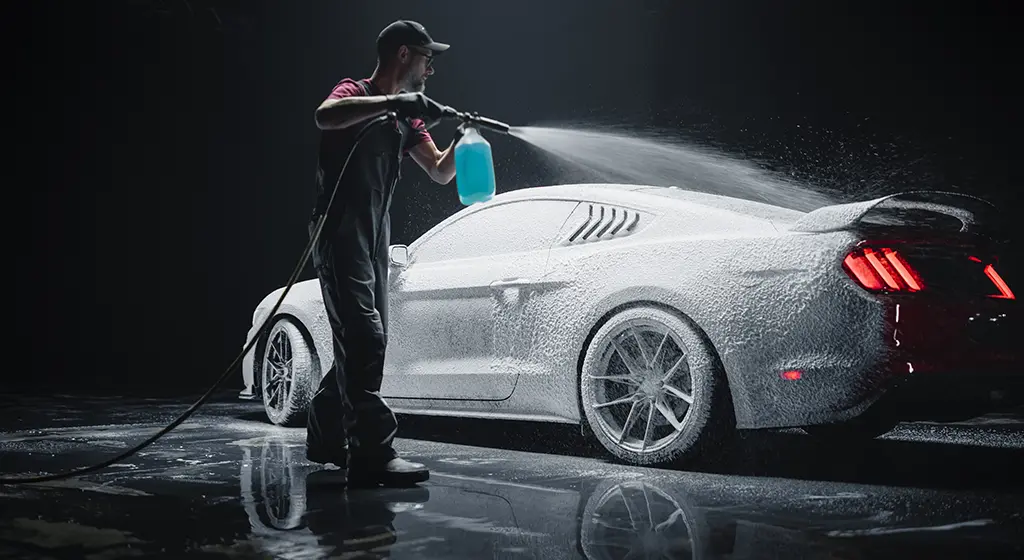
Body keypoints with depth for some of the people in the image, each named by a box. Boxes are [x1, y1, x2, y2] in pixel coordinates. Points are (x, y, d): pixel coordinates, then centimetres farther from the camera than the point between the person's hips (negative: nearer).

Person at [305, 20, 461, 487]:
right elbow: (325, 116, -30)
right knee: (363, 339, -17)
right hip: (340, 235, -9)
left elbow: (440, 172, 20)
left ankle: (326, 436, 24)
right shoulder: (355, 93, -6)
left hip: (375, 240, 9)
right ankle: (371, 453, -18)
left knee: (367, 343, 11)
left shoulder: (406, 117, 19)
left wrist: (460, 141, 1)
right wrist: (394, 101, -33)